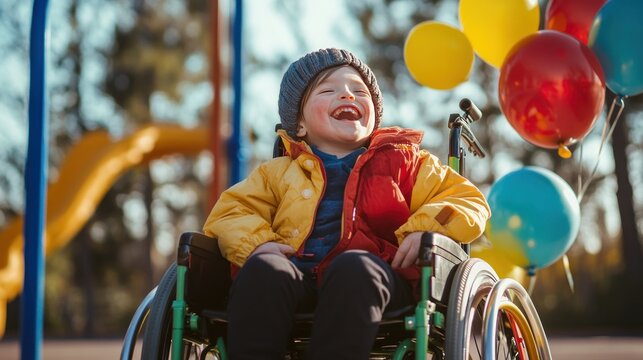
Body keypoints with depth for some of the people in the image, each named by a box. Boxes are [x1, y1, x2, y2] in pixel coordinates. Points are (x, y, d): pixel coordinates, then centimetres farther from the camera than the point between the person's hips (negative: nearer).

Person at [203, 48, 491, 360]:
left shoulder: (405, 162, 25)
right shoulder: (280, 172, 30)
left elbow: (468, 200, 17)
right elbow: (230, 210, 21)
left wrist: (424, 228, -5)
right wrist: (257, 243, -3)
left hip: (371, 275, -1)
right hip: (297, 273, 1)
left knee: (354, 266, -37)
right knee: (263, 268, -33)